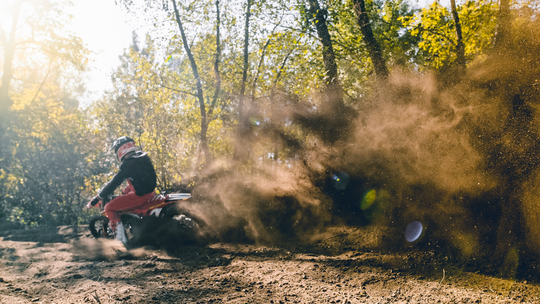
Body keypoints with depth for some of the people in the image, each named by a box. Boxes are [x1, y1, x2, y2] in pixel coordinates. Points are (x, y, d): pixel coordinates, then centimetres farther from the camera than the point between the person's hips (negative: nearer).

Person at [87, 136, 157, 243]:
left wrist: (97, 198, -7)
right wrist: (124, 192, 33)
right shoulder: (143, 157, 8)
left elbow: (114, 183, -16)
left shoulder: (128, 164, -17)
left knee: (109, 208, -2)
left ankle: (120, 238, -11)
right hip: (151, 192, 9)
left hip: (139, 196, -9)